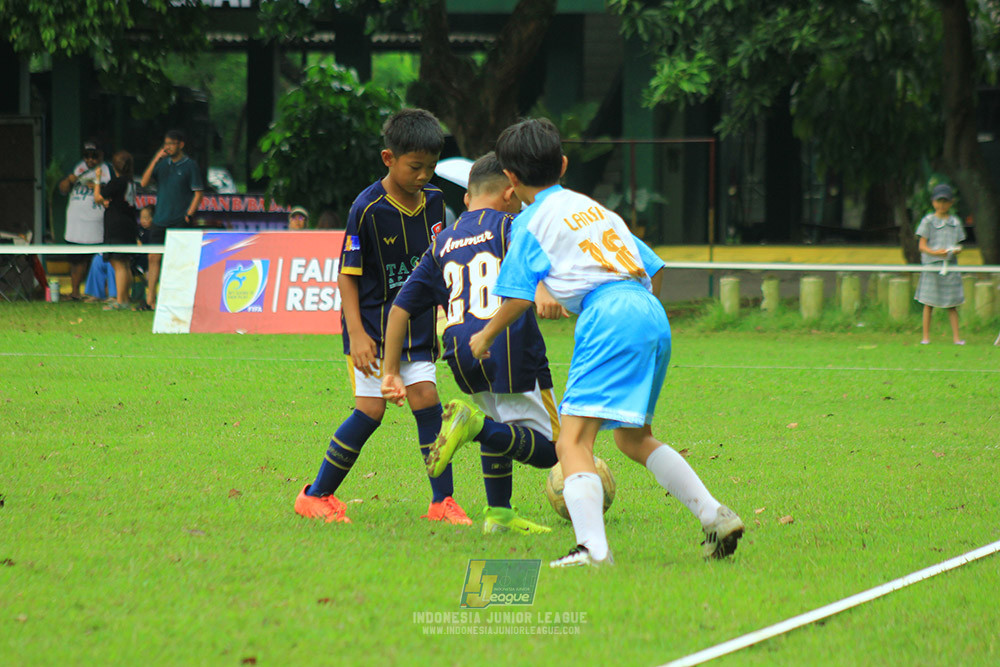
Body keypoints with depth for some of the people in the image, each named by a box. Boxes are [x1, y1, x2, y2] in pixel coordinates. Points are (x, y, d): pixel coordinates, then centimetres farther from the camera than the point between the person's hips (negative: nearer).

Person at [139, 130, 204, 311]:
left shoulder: (190, 166, -3)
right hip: (160, 220, 5)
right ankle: (150, 301, 8)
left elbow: (198, 193, -4)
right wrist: (155, 160, -8)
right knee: (154, 258, 4)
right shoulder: (162, 164, 11)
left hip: (179, 221, -5)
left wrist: (188, 216, -12)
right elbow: (144, 183, 2)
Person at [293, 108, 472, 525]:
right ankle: (316, 495, 6)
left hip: (415, 325, 5)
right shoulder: (368, 209, -17)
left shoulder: (434, 201, 1)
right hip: (372, 322, -5)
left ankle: (442, 502, 1)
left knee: (426, 400, -4)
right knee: (371, 410, -8)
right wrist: (357, 333, -18)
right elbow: (347, 275, -13)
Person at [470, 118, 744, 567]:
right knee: (633, 438, 25)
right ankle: (715, 517, 18)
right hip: (652, 312, 8)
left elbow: (518, 297, 1)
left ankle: (593, 548, -33)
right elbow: (650, 266, 29)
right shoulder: (594, 207, 28)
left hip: (609, 316, -8)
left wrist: (485, 336, 19)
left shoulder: (532, 222, 8)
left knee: (572, 440, -14)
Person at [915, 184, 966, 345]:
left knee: (952, 304, 2)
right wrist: (935, 252, -19)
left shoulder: (955, 222, 11)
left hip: (950, 265, 2)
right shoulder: (928, 221, 2)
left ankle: (956, 337, 5)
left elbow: (958, 244, 15)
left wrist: (957, 250, -9)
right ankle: (926, 337, 5)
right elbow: (922, 246, -1)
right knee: (929, 303, -1)